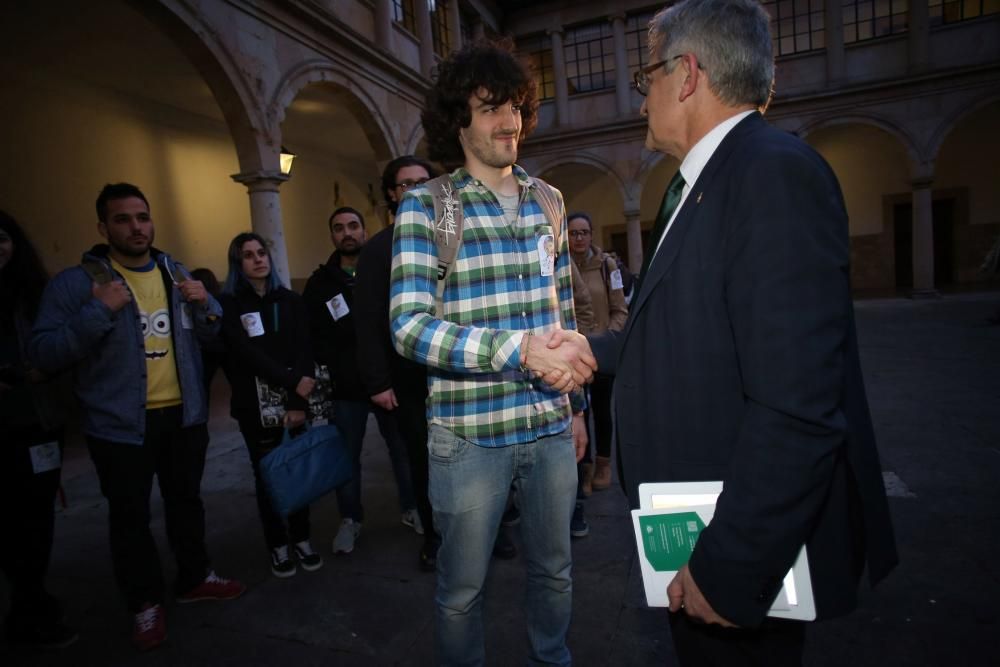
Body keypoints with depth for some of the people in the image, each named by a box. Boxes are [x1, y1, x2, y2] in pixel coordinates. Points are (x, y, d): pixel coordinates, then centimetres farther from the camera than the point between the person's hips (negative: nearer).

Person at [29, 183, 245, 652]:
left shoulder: (176, 273, 6)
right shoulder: (76, 283, -10)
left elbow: (210, 335, 12)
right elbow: (43, 355, -17)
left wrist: (205, 306, -10)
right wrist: (99, 312, -29)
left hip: (183, 415, 4)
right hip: (120, 425, -4)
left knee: (186, 501, 18)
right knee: (130, 516, 8)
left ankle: (194, 577, 38)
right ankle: (145, 602, 28)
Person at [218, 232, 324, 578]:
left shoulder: (290, 300, 8)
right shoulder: (229, 304, 0)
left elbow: (304, 350, -1)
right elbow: (246, 354, -10)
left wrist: (299, 401, -13)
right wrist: (294, 381, -17)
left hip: (297, 400, 2)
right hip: (255, 404, -2)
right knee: (266, 474, 7)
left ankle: (301, 539, 21)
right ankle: (278, 546, 20)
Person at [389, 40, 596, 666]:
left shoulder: (547, 200, 8)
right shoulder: (424, 205, -6)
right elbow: (410, 327, -18)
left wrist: (576, 406, 15)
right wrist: (524, 349, -28)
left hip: (551, 426, 5)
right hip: (470, 433, -4)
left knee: (555, 570, 21)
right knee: (462, 588, 14)